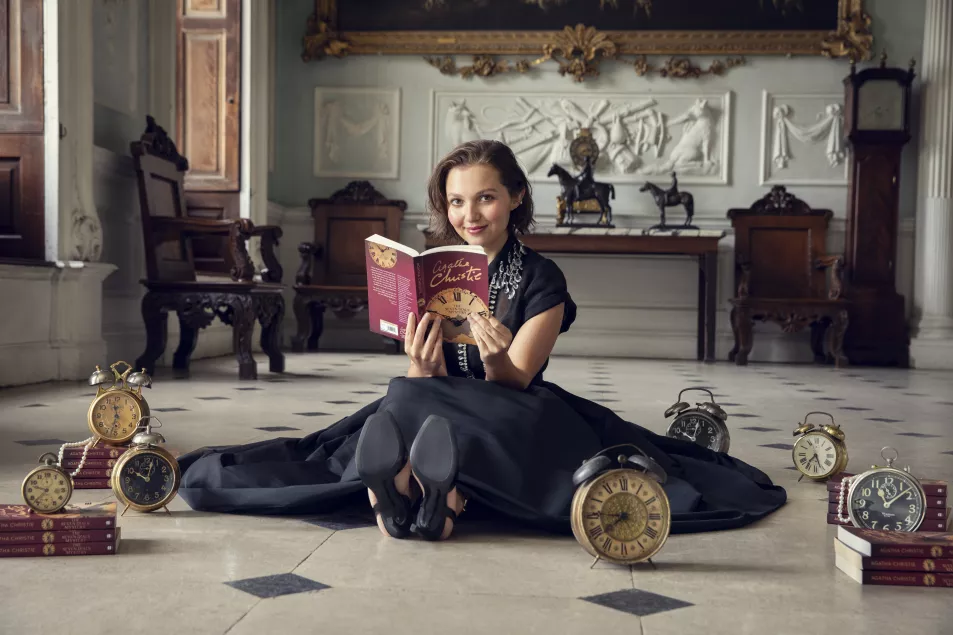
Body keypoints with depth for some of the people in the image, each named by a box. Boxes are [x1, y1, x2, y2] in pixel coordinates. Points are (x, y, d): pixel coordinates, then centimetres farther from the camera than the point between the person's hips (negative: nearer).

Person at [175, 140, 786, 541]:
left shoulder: (541, 279, -4)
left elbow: (513, 387, -11)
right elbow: (430, 383, -7)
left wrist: (498, 359, -36)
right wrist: (420, 365, -32)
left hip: (514, 419, -2)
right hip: (441, 410, 2)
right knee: (412, 398, -35)